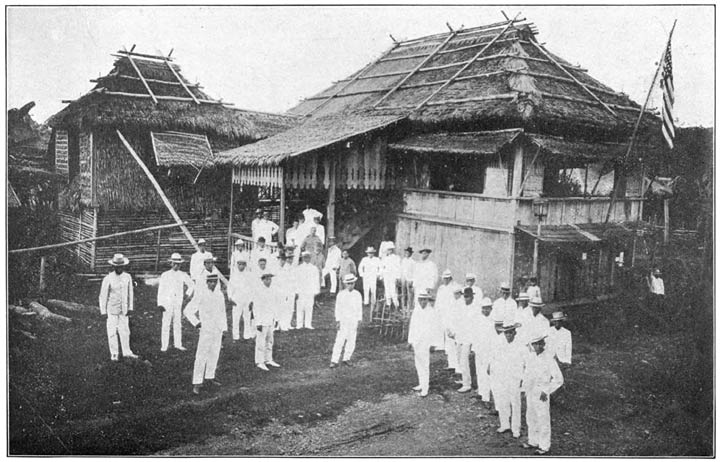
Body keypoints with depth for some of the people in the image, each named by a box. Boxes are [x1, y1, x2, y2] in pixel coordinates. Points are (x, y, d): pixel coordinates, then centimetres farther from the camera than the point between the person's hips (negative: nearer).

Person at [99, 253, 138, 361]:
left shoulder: (127, 277, -1)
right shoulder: (108, 279, -13)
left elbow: (130, 293, 8)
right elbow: (103, 295, -8)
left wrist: (130, 307, 6)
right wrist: (103, 311, -7)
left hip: (123, 309, 3)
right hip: (112, 309, -3)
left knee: (125, 331, 8)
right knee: (112, 332, 2)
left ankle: (126, 352, 19)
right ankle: (113, 354, 13)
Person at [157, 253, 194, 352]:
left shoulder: (183, 275, 5)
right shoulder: (165, 275, -2)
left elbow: (191, 284, 22)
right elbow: (160, 290, -2)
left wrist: (187, 294, 10)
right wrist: (160, 304, -7)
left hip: (179, 303, 2)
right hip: (167, 302, -2)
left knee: (178, 323, 5)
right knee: (166, 324, -2)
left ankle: (178, 344, 11)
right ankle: (164, 345, 3)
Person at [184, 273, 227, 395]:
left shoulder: (220, 295, 6)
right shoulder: (200, 295, -11)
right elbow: (187, 311, -8)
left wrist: (223, 330, 14)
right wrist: (196, 323, -15)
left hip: (218, 330, 6)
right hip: (206, 330, -6)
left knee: (214, 354, 15)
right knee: (201, 356, -7)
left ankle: (209, 376, 31)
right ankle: (197, 383, -4)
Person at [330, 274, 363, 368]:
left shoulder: (357, 295, 4)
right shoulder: (340, 294, -2)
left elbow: (359, 308, 7)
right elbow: (337, 308, 0)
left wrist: (359, 321, 3)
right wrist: (338, 321, -5)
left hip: (354, 321, 3)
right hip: (343, 320, -2)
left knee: (351, 341, 5)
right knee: (340, 341, -8)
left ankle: (346, 359, 19)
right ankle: (334, 361, -5)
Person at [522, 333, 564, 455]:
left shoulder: (549, 358, -18)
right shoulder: (531, 357, 1)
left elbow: (558, 379, -16)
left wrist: (546, 391, -16)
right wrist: (525, 390, 10)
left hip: (541, 394, -6)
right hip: (530, 392, 7)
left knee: (543, 420, 5)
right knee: (531, 418, 18)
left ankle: (544, 446, 19)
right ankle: (533, 441, 35)